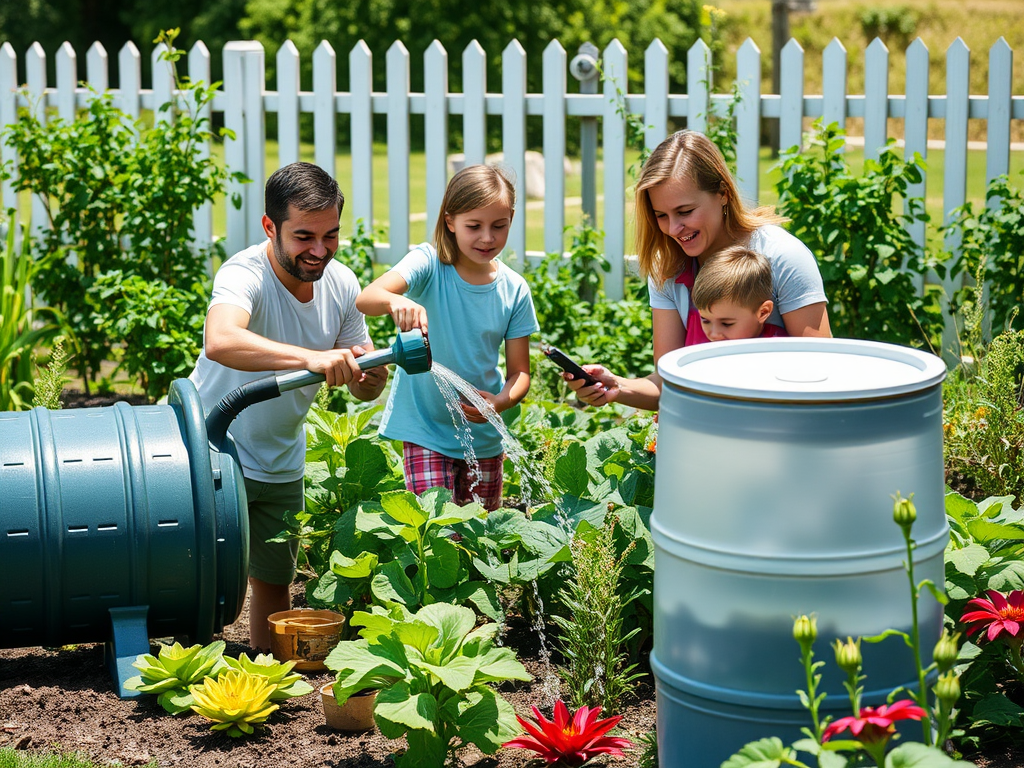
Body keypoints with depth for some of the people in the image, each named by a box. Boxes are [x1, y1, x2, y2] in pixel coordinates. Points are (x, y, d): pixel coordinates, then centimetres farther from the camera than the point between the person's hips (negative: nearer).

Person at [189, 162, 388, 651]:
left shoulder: (341, 284, -7)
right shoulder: (245, 275, -27)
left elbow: (362, 388, -2)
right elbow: (221, 341, -49)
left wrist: (371, 376, -26)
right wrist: (311, 358, -60)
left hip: (282, 463, 6)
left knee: (274, 581, 15)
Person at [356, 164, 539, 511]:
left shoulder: (514, 290, -4)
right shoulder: (429, 264, -13)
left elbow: (519, 372, 1)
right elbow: (365, 299, -31)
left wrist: (499, 402, -22)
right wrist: (396, 301, -55)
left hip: (484, 435, 4)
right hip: (426, 431, -3)